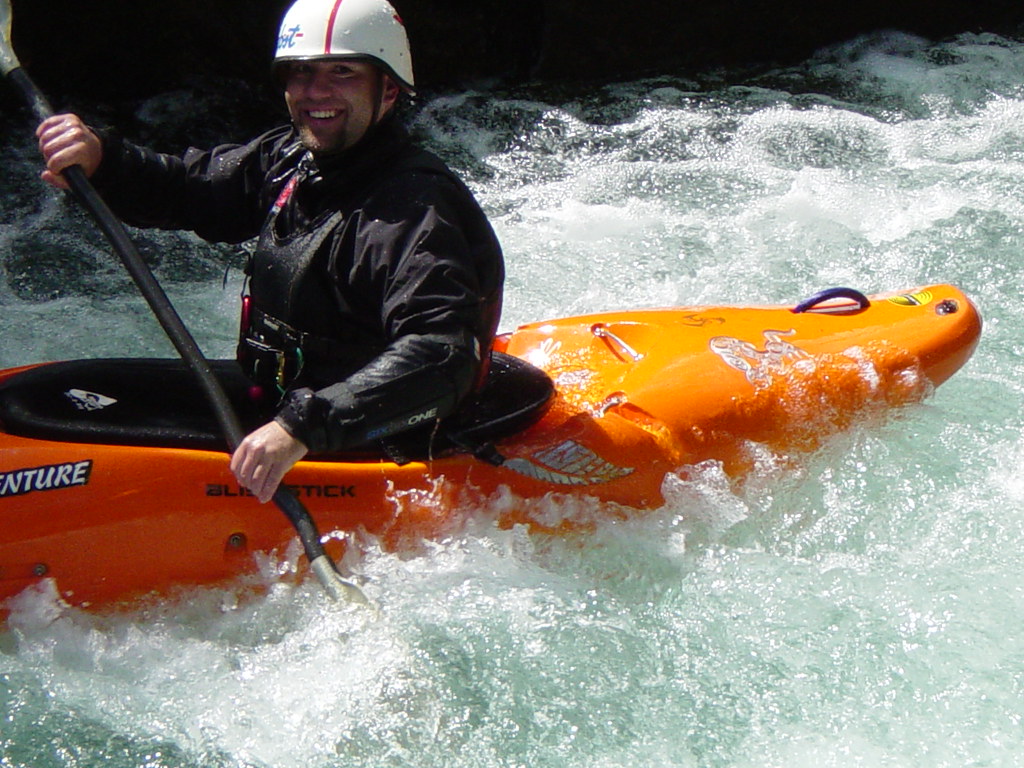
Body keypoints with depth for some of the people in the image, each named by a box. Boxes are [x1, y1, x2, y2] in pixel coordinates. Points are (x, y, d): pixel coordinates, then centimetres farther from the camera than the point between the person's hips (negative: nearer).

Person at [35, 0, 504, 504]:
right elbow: (186, 191, 8)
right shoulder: (288, 158, 1)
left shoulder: (418, 211, -26)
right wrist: (100, 160, -13)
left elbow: (441, 358, -37)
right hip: (278, 402, 8)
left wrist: (304, 428, -45)